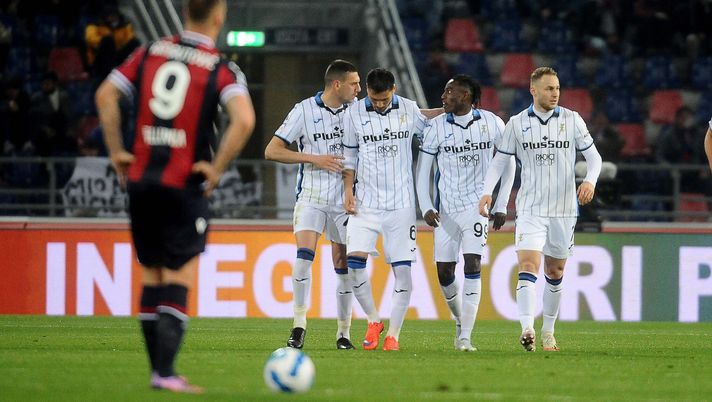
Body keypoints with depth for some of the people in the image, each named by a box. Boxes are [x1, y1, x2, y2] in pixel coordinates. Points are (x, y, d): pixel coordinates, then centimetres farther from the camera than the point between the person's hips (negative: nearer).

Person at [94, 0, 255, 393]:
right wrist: (216, 168, -11)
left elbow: (105, 95, 2)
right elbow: (244, 119, -22)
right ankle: (165, 372, -12)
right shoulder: (221, 70, -6)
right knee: (179, 279, -2)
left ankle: (157, 368, 17)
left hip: (141, 180, 4)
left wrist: (116, 151, 8)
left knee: (152, 276, 14)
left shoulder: (150, 52, 6)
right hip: (184, 185, -4)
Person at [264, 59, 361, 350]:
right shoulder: (304, 110, -5)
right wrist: (315, 159, -12)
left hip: (344, 199, 3)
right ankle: (299, 325, -12)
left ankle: (344, 332, 14)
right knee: (304, 255, -19)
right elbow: (272, 151, -6)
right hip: (311, 194, -3)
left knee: (343, 266, 4)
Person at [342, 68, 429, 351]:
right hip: (366, 201, 0)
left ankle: (393, 334, 6)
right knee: (354, 260, -14)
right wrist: (348, 191, 0)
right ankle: (373, 321, 6)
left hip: (401, 202, 0)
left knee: (402, 269, -3)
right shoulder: (354, 113, 1)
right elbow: (349, 156, 8)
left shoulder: (409, 110, 1)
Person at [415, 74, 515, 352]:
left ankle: (465, 337, -18)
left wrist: (501, 206, 4)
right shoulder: (436, 127, -3)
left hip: (477, 204, -2)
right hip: (446, 209, 2)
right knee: (444, 272, 2)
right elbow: (422, 170, 2)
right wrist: (426, 208, -8)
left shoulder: (492, 123, -4)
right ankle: (460, 320, 29)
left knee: (472, 265, -16)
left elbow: (508, 164, 7)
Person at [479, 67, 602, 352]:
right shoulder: (517, 123, 0)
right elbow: (499, 161, 6)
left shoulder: (572, 120, 2)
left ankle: (548, 332, 27)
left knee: (555, 273, 12)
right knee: (528, 267, -18)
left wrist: (590, 180, -14)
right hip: (530, 209, -2)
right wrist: (487, 191, -9)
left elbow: (593, 156, 6)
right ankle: (527, 330, -30)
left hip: (563, 209, 2)